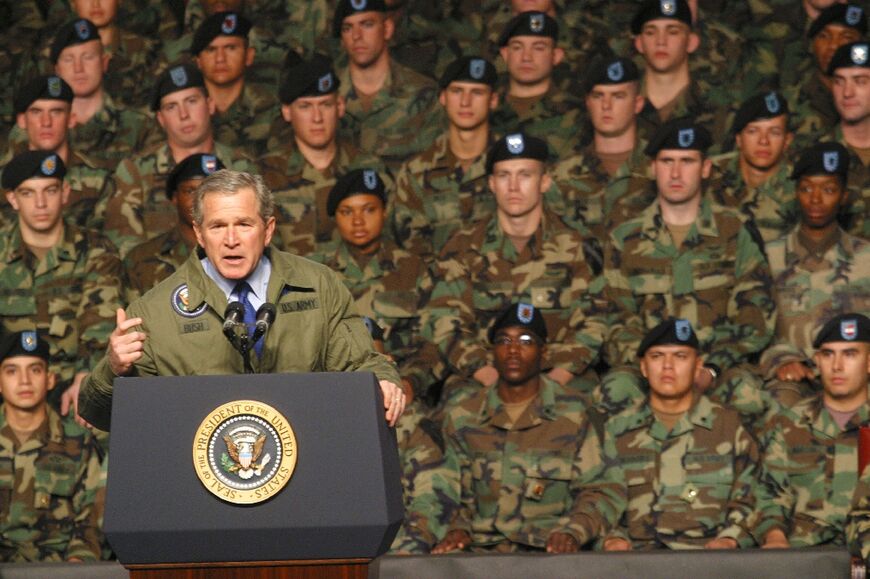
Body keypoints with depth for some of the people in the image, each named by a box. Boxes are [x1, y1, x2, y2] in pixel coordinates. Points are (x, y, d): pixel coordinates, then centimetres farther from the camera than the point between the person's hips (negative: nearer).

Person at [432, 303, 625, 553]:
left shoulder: (577, 413, 5)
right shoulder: (462, 418, 13)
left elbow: (604, 488, 5)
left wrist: (574, 531, -12)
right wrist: (458, 528, -1)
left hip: (551, 554, -2)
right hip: (481, 552, 2)